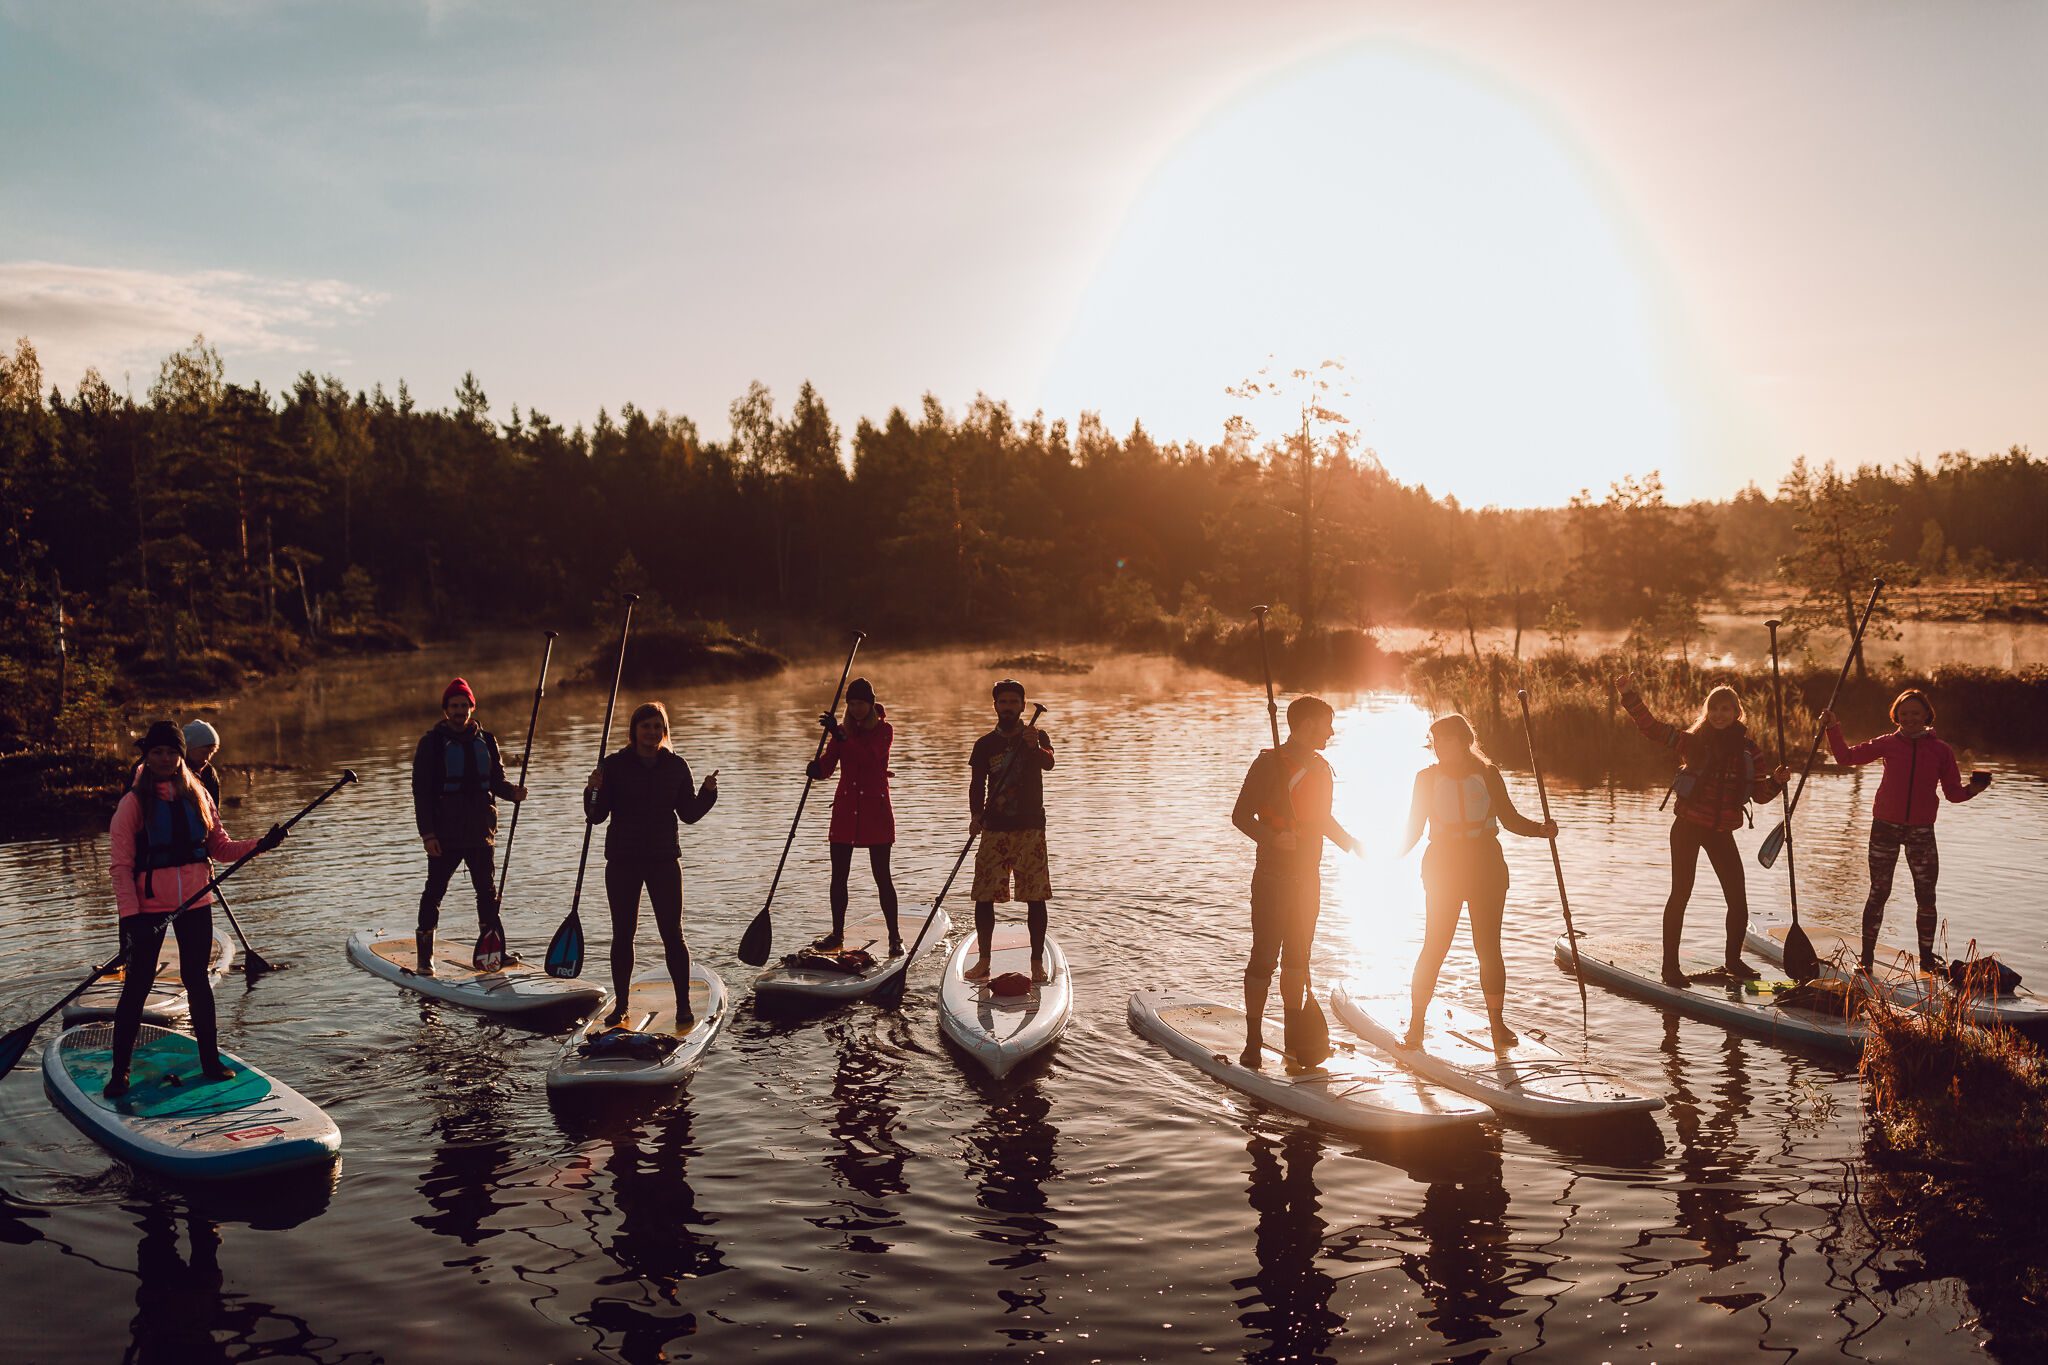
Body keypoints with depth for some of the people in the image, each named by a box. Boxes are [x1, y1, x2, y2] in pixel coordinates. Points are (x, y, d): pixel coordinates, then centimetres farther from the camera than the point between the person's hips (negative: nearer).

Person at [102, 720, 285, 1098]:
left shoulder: (198, 795, 6)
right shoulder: (134, 801, -7)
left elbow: (220, 847, 9)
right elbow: (121, 865, -10)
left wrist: (260, 845, -7)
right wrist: (130, 915, -18)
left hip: (195, 902, 4)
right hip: (150, 905, -4)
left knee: (197, 980, 11)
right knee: (137, 985, 0)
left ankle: (210, 1062, 19)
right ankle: (119, 1071, 11)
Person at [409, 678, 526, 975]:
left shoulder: (486, 741, 9)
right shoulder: (432, 742, -4)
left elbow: (496, 781, 12)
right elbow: (421, 791, -6)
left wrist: (513, 792, -12)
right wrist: (427, 834, -12)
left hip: (480, 832, 4)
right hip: (445, 834, -4)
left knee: (487, 892, 10)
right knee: (434, 892, 0)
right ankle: (424, 957, 7)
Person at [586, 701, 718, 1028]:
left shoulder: (676, 766, 3)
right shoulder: (614, 765, -3)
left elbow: (690, 814, 7)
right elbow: (596, 817, -5)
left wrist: (708, 792, -9)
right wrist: (594, 790, -23)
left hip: (664, 860, 0)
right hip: (622, 862, 0)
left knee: (672, 933, -1)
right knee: (622, 934, 7)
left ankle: (684, 1005, 7)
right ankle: (620, 1005, 19)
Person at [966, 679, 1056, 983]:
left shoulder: (1036, 737, 1)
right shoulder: (985, 744, 7)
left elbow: (1048, 763, -19)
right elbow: (977, 785, 7)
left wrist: (1034, 747, -42)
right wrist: (975, 816, -11)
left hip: (1031, 829, -2)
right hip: (995, 830, 2)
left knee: (1035, 897, -1)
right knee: (983, 896, 0)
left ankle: (1037, 962, 8)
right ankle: (983, 961, 11)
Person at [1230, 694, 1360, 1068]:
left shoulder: (1321, 768, 12)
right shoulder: (1269, 764, -10)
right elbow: (1241, 816, -13)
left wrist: (1350, 842, 9)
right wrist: (1272, 838, -29)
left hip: (1308, 878, 7)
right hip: (1273, 878, -7)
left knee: (1298, 957, 13)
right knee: (1264, 958, -6)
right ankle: (1253, 1041, 1)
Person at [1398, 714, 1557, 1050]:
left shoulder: (1488, 774, 3)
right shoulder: (1428, 777, 1)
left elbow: (1510, 819, 6)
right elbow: (1413, 830, 0)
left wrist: (1541, 829, -11)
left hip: (1486, 869, 1)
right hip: (1443, 867, -1)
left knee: (1488, 948, 3)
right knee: (1435, 946, -5)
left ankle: (1497, 1023, 14)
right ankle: (1416, 1024, 3)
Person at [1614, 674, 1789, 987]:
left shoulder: (1748, 749, 4)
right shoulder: (1694, 739, -4)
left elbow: (1759, 794, 6)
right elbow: (1651, 727, -9)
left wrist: (1776, 781, -14)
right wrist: (1631, 696, -20)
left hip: (1721, 832, 3)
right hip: (1688, 828, -3)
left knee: (1738, 898, 5)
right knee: (1681, 892, -3)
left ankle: (1733, 961, 26)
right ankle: (1670, 964, 5)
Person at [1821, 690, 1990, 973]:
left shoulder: (1941, 751, 4)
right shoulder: (1888, 744, 3)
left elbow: (1953, 792, 4)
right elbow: (1846, 757, 4)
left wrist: (1972, 789, -15)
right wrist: (1833, 729, -7)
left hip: (1921, 831, 1)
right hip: (1885, 826, -1)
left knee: (1926, 896, 4)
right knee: (1879, 892, 2)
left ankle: (1927, 960, 17)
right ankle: (1866, 959, 7)